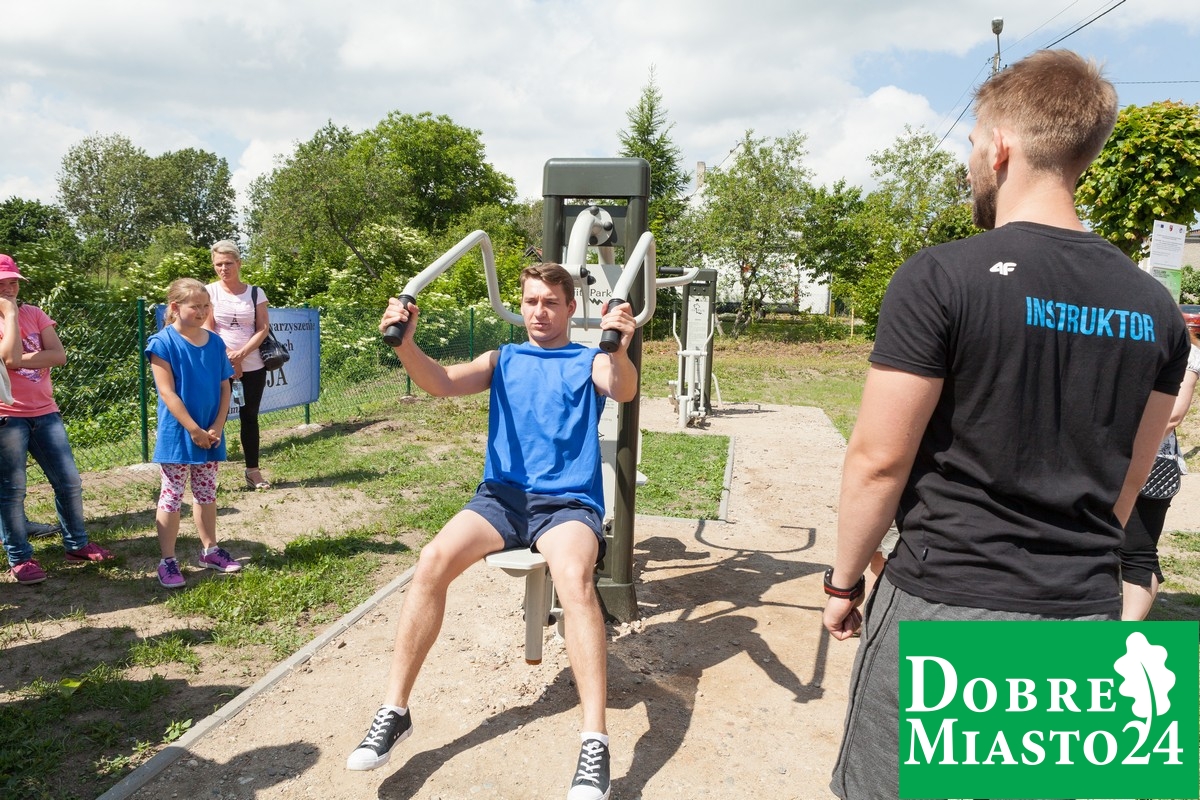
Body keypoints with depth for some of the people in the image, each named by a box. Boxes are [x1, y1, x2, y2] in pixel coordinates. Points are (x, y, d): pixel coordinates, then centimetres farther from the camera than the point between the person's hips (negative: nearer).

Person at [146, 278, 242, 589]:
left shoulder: (215, 343, 3)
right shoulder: (163, 342, -11)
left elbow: (224, 389, 4)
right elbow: (167, 392, -15)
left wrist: (217, 428, -6)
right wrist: (194, 430, -17)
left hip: (210, 434, 5)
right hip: (177, 435, -5)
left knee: (207, 494, 16)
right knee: (171, 497, 3)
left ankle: (209, 550, 28)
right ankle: (168, 561, 12)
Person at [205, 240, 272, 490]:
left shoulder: (256, 293, 4)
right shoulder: (209, 291, -1)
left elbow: (262, 329, -2)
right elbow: (207, 329, -5)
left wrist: (241, 353, -15)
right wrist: (228, 358, -12)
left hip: (253, 367, 2)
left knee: (249, 417, 9)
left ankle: (253, 471, 18)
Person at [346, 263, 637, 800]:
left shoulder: (590, 361, 11)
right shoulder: (503, 360, 19)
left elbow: (624, 391, -13)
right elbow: (441, 382, 2)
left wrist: (619, 350, -36)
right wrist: (405, 344, -19)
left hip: (568, 502, -2)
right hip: (500, 495, 3)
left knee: (574, 577, -34)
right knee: (433, 560, -25)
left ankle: (594, 746, -33)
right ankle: (394, 712, -12)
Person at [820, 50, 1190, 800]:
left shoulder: (941, 278, -16)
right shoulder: (1155, 307, 3)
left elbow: (879, 460, -15)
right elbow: (1126, 481, 12)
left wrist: (844, 578, -1)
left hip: (945, 603, -5)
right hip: (1085, 611, 6)